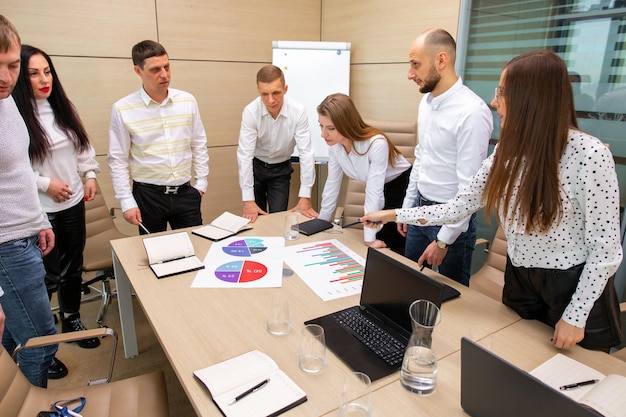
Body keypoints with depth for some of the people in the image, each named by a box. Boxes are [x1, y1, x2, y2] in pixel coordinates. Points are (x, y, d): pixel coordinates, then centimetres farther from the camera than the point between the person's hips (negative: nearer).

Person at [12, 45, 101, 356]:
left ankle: (71, 319, 35)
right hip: (40, 209, -6)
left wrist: (90, 174, 2)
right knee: (49, 275, 4)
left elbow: (83, 145, 13)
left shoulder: (63, 108, 6)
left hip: (73, 202, 6)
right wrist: (45, 184, -17)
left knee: (73, 266, 16)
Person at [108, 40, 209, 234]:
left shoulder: (188, 101, 0)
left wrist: (201, 184, 7)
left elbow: (199, 145, 8)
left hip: (185, 192, 2)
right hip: (148, 195, -2)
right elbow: (118, 160, -3)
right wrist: (127, 202, -6)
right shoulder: (122, 109, -7)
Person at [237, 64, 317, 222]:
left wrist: (305, 197, -26)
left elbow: (306, 152, -23)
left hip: (281, 169, 0)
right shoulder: (250, 112, -24)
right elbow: (245, 154, -26)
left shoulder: (298, 111, -24)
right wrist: (248, 200, -30)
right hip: (255, 166, 0)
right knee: (254, 218, 8)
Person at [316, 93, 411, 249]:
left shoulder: (376, 144, -36)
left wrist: (369, 239, -32)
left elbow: (373, 192, -35)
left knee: (396, 246, -4)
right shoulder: (334, 145, -17)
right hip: (382, 190, 5)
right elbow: (332, 184, -5)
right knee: (383, 239, 8)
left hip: (403, 186, -5)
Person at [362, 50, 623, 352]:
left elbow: (606, 248, -17)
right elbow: (459, 207, -4)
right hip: (519, 279, 5)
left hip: (577, 286, -5)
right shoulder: (508, 151, -5)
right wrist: (393, 215, -4)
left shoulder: (590, 155, -23)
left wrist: (576, 316, -13)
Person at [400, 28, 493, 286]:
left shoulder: (472, 112, -23)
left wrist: (444, 240, -18)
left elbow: (470, 186, -22)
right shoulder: (426, 101, 4)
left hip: (451, 218, -7)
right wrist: (408, 205, 14)